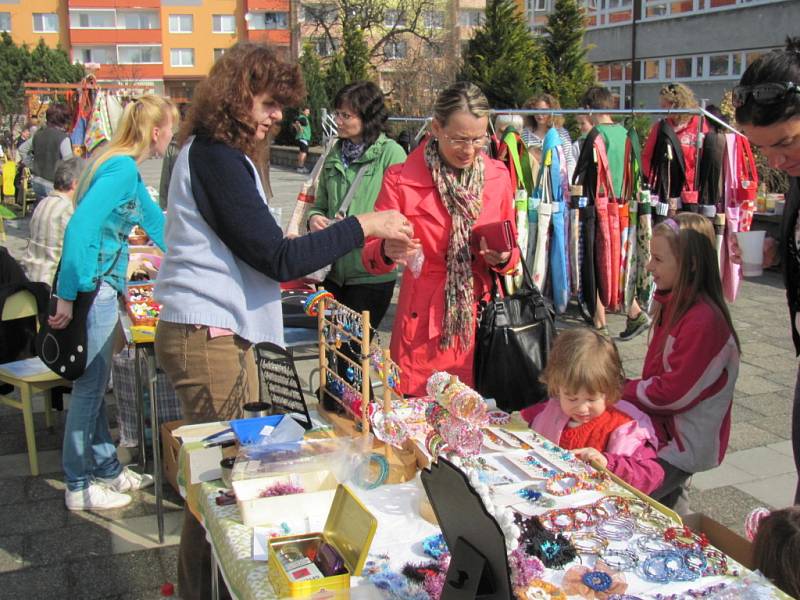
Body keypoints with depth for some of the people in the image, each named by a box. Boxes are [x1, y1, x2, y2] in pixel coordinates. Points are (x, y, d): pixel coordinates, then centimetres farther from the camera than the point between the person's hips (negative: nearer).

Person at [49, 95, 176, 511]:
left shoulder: (125, 167, 15)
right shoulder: (123, 168, -16)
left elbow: (155, 221, 28)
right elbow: (79, 227, -25)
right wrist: (67, 296, -23)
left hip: (102, 288, 10)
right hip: (92, 289, -10)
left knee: (95, 384, 17)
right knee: (89, 387, 1)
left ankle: (108, 469, 30)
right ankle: (79, 487, 14)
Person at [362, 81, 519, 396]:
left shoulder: (498, 176, 4)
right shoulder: (401, 179, -7)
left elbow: (512, 251, 12)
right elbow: (370, 257, -5)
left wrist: (502, 258, -11)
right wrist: (388, 251, -27)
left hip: (484, 320, 3)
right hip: (424, 325, -3)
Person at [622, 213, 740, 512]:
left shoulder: (704, 321, -26)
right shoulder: (674, 304, 5)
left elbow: (672, 394, -23)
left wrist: (620, 390, -11)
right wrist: (624, 389, -5)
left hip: (685, 443, -9)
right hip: (665, 426, 9)